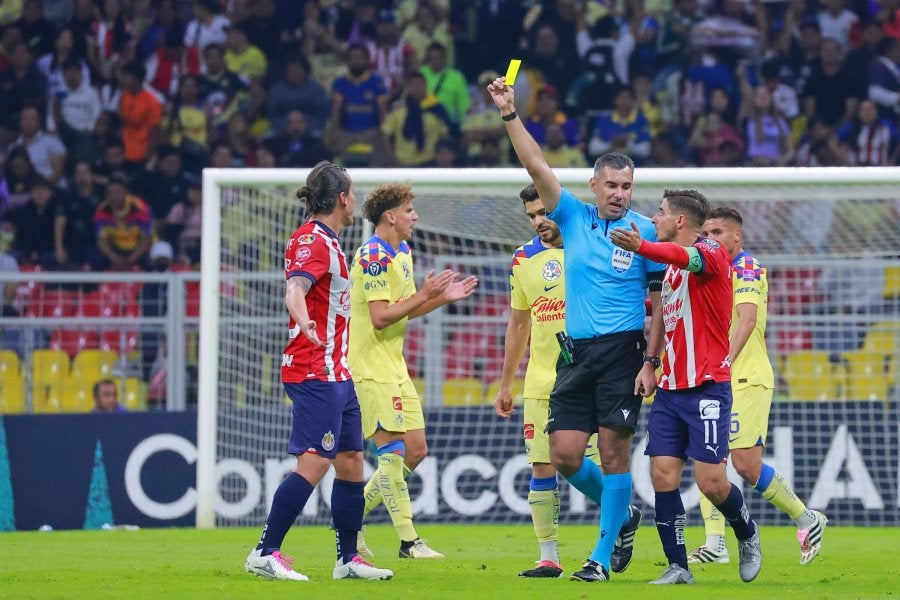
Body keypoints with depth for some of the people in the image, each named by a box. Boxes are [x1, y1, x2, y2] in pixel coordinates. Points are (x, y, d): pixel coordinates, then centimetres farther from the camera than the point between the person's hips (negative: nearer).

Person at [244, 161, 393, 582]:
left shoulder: (326, 241, 17)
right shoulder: (313, 240, -13)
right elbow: (294, 290, -30)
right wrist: (305, 324, -52)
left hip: (336, 371, 10)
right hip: (315, 371, -10)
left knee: (351, 460, 11)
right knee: (314, 463, -15)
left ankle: (348, 559, 16)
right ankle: (265, 553, -13)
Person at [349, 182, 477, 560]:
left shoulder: (402, 252, 15)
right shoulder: (373, 256, -16)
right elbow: (380, 316, -22)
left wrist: (444, 297, 8)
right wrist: (425, 295, -19)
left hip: (395, 368, 10)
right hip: (372, 368, -10)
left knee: (416, 451, 8)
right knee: (394, 451, -11)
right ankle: (408, 542, -9)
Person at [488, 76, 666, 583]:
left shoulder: (646, 232, 0)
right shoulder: (574, 217, 8)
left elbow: (661, 302, 0)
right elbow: (537, 166, 1)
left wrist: (651, 361, -8)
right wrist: (510, 114, -8)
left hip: (622, 351, -4)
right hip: (576, 352, 4)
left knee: (614, 451, -7)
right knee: (565, 455, -1)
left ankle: (603, 557, -1)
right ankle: (623, 515, 25)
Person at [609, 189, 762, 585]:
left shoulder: (711, 253, -10)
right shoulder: (673, 265, 18)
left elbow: (688, 258, -35)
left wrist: (641, 247, -53)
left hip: (707, 388, -8)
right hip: (670, 387, 8)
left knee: (711, 483, -9)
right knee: (663, 475, -4)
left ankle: (748, 536, 19)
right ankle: (677, 567, 1)